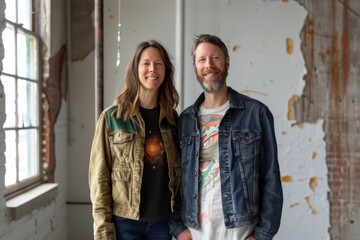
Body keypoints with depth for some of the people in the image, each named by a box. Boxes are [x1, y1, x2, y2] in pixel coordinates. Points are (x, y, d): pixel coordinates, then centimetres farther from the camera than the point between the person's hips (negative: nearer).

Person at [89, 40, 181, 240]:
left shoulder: (172, 118, 4)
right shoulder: (111, 117, -6)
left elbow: (179, 170, 9)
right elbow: (99, 176, -6)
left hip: (163, 221, 3)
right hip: (125, 222, -3)